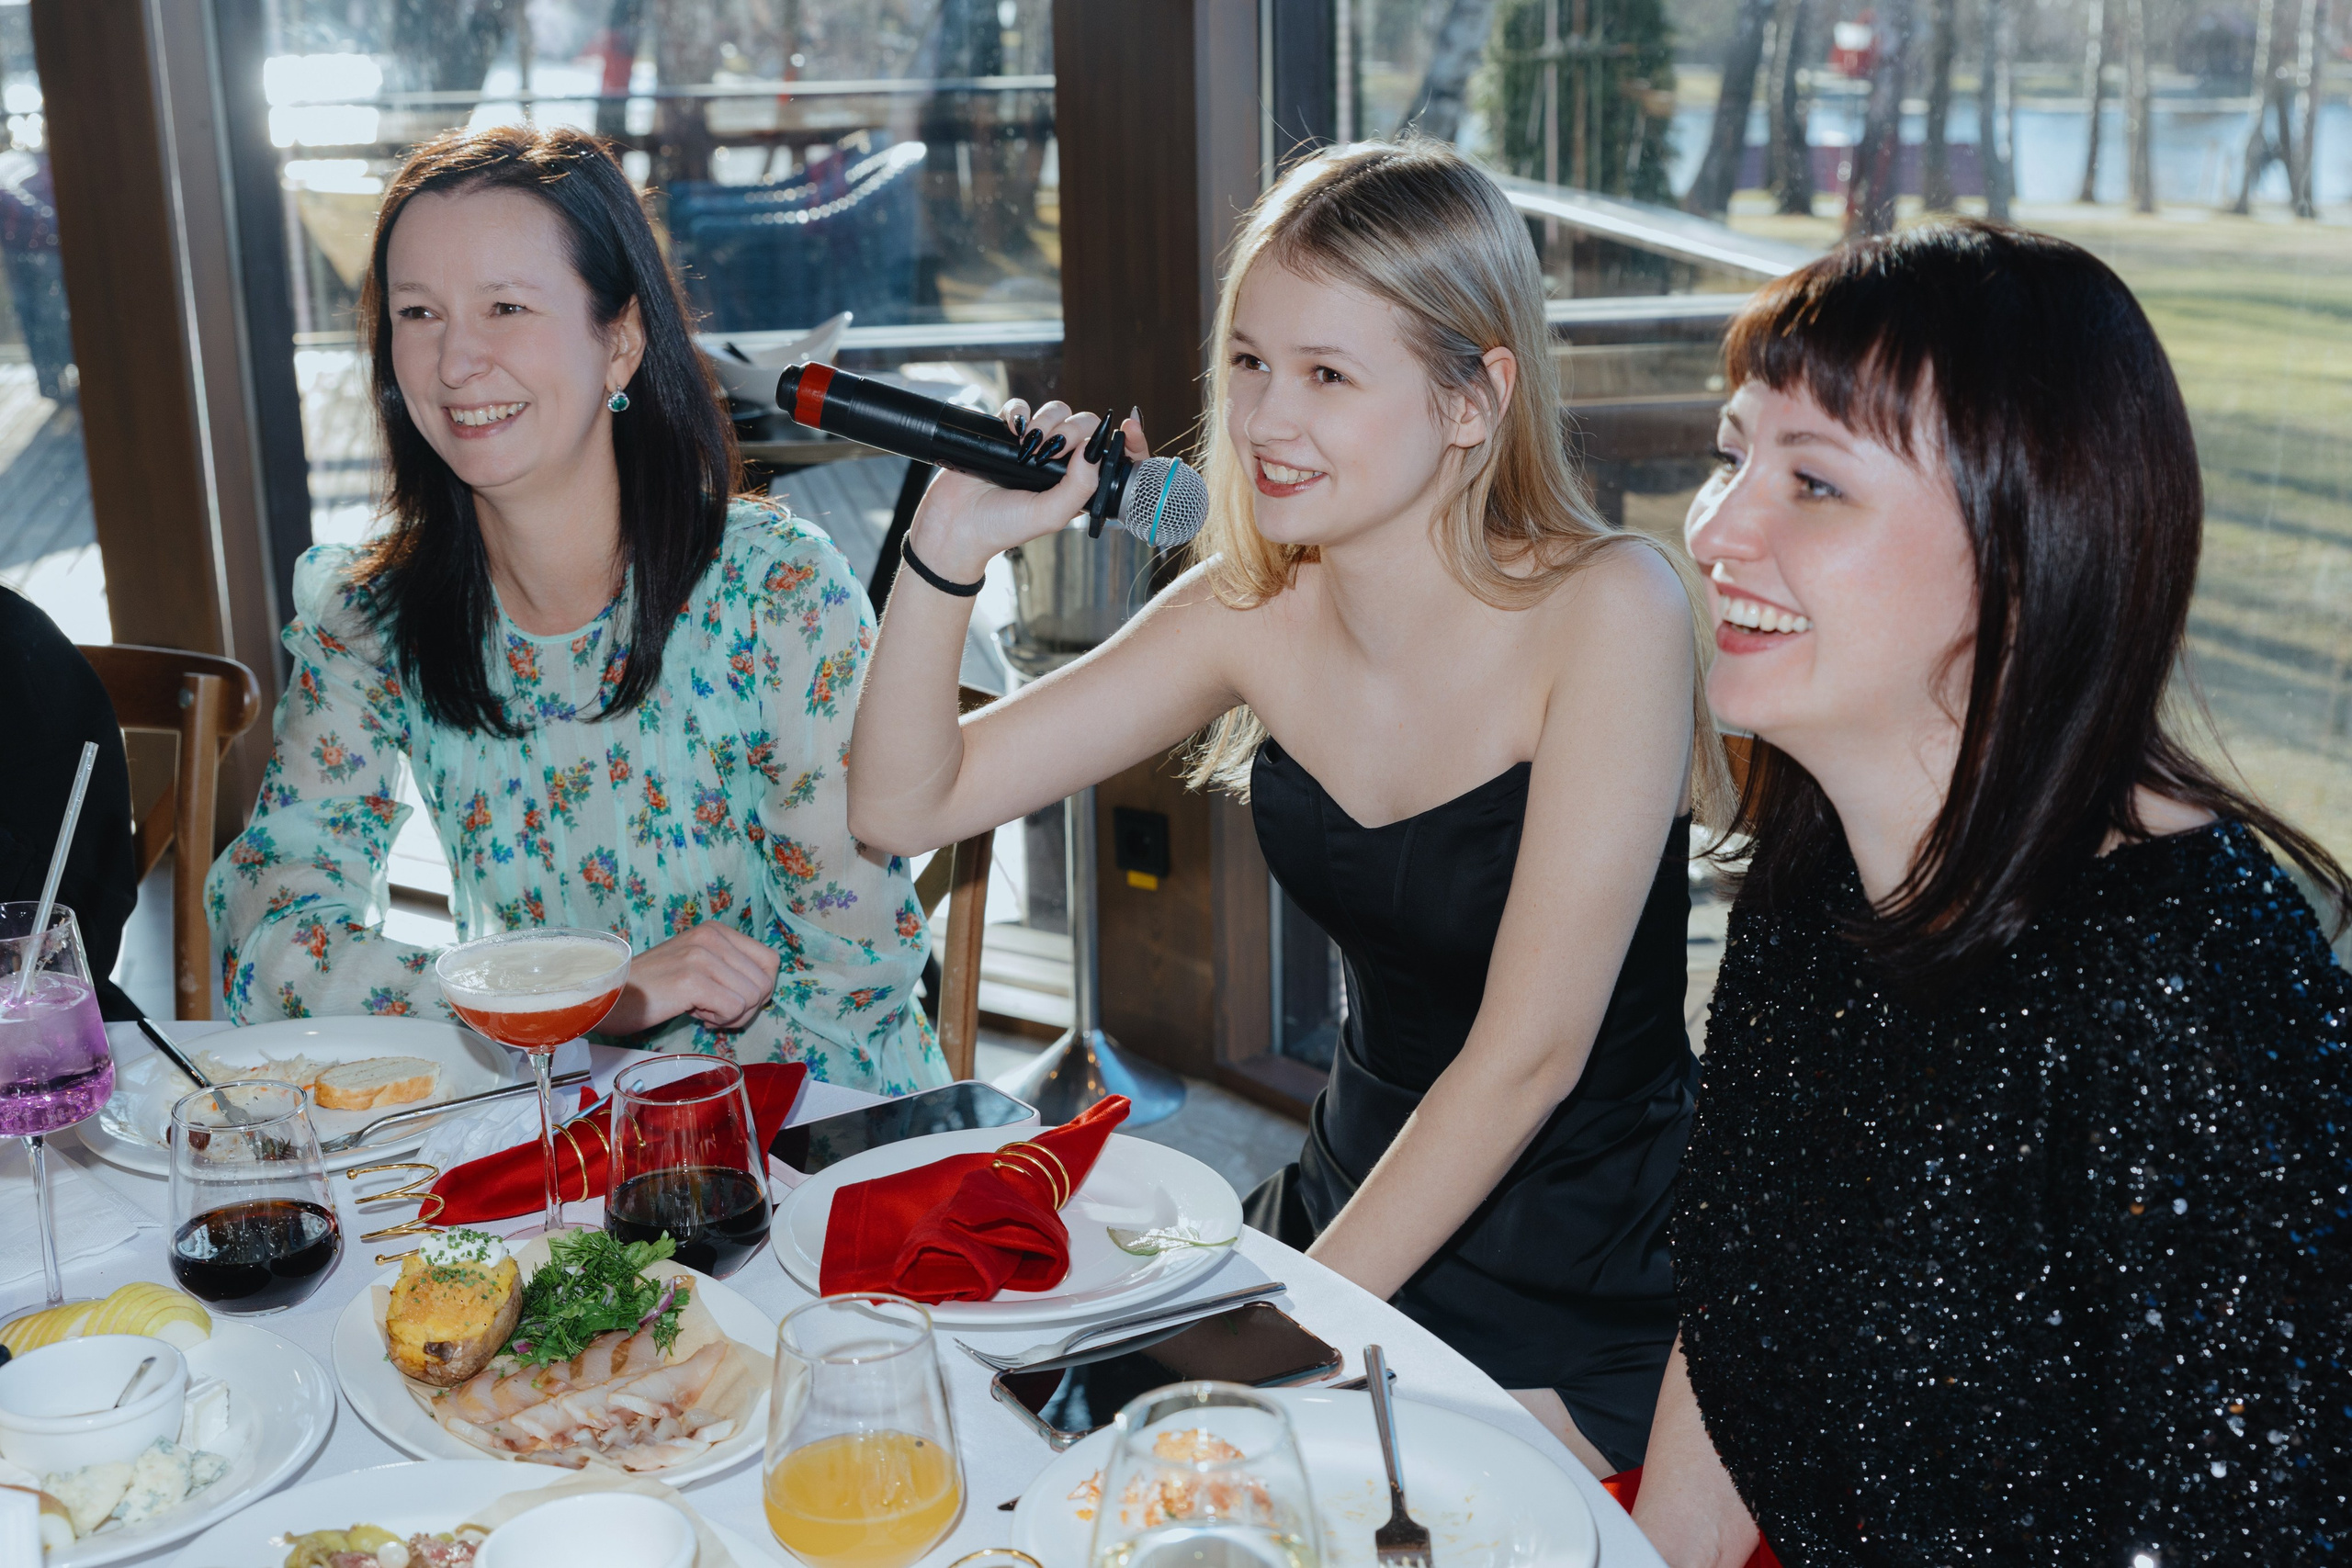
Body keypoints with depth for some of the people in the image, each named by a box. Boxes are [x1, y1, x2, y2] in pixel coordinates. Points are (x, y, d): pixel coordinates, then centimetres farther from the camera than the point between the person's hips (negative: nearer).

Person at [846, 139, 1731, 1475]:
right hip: (1347, 1207, 5)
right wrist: (951, 551, -16)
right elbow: (908, 804, -1)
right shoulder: (1260, 613, -5)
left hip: (1579, 1317, -4)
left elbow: (1530, 1052, -21)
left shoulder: (1607, 612, -20)